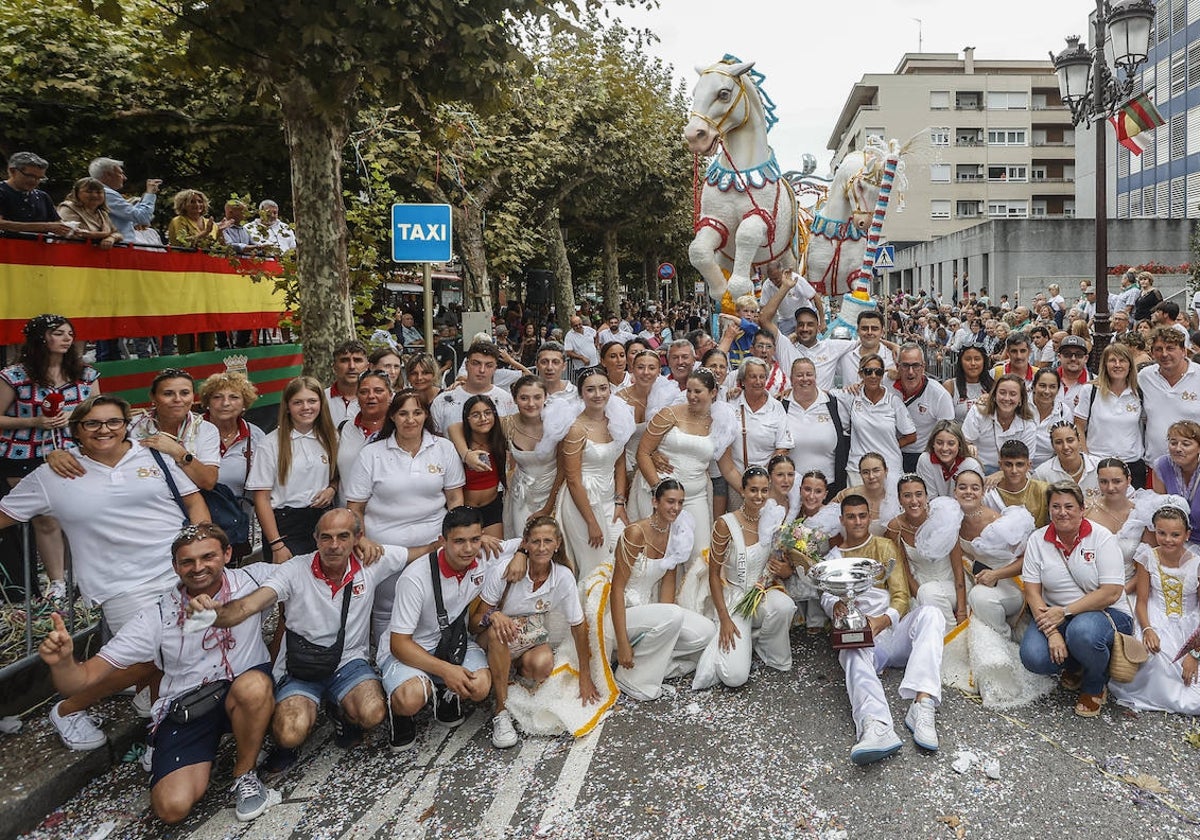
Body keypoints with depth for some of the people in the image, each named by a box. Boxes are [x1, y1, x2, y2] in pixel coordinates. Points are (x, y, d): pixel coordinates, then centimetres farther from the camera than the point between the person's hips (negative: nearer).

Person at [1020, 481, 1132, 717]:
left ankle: (1095, 686, -3)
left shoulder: (1101, 537, -8)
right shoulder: (1037, 540, 0)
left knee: (1082, 632, -38)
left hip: (1105, 613, -3)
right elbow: (1032, 591, -6)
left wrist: (1065, 612, -22)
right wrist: (1052, 633, -20)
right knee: (1033, 657, -25)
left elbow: (1112, 592, -16)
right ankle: (1074, 667, 13)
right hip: (1055, 614, 3)